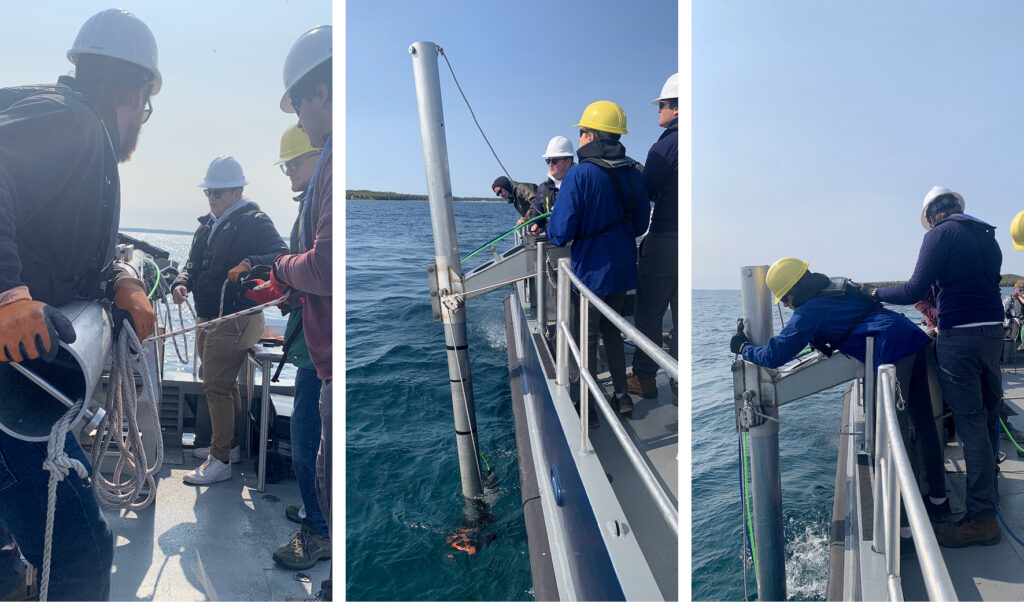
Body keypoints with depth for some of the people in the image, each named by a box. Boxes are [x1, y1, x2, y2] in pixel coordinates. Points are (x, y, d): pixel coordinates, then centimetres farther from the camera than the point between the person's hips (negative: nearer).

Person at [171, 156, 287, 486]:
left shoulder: (255, 222, -12)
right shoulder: (208, 224, 15)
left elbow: (283, 257, -24)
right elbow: (194, 264, 18)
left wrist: (249, 264, -41)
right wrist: (182, 283, -3)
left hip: (236, 320, -9)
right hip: (208, 319, 9)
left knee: (217, 386, -8)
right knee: (225, 384, 17)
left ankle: (220, 461, 0)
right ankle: (230, 445, 31)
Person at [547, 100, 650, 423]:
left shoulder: (579, 175, -19)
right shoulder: (633, 173, 1)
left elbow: (561, 232, -20)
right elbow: (641, 223, 9)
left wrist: (552, 233, 2)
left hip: (591, 270, -6)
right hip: (623, 270, 6)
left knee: (586, 336, 7)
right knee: (611, 329, 23)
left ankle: (587, 407, 15)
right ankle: (622, 395, 28)